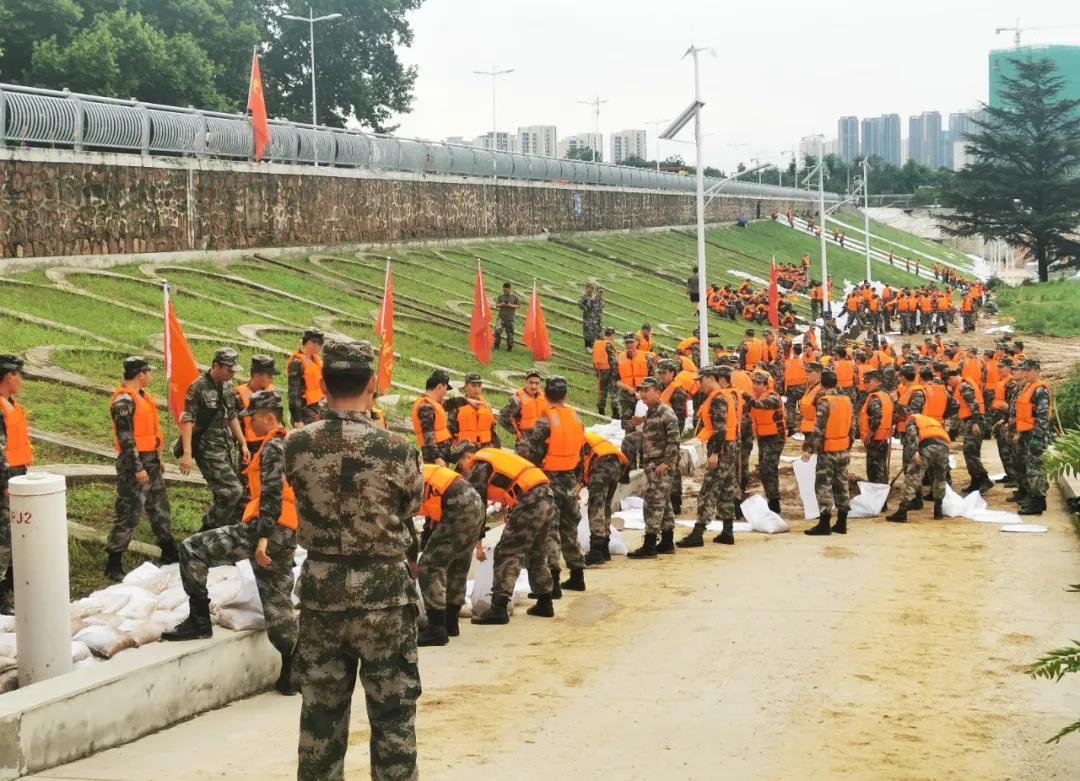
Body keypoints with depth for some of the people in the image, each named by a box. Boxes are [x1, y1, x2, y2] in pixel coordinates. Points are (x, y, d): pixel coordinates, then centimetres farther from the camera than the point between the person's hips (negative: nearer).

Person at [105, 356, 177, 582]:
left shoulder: (141, 395, 13)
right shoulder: (124, 400, -18)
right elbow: (125, 437, -22)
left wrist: (157, 459, 23)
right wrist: (137, 468, -22)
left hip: (151, 461, 10)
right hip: (135, 462, -10)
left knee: (160, 507, 19)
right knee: (129, 513, -7)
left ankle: (169, 554, 32)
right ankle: (113, 565, -1)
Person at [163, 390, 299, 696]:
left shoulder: (272, 447, -9)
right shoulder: (291, 445, 21)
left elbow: (271, 495, -20)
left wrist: (262, 537, -26)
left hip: (266, 529, -9)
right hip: (286, 538, 9)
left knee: (193, 550, -5)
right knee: (277, 605, 12)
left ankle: (199, 620, -4)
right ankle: (291, 673, 12)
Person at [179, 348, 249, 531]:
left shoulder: (226, 389, 11)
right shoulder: (199, 387, -13)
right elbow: (186, 420, -17)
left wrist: (243, 444, 17)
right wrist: (187, 453, -23)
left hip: (224, 450, 8)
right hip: (207, 449, -8)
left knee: (227, 495, 10)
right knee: (232, 491, -13)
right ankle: (208, 530, 1)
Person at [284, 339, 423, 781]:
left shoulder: (297, 445, -8)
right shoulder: (396, 450, -15)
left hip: (320, 594, 3)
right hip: (382, 595, -3)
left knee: (320, 714, 14)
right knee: (392, 717, 9)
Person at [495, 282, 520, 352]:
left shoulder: (514, 296, -2)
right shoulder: (501, 296, 2)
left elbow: (518, 306, 2)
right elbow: (496, 305, 6)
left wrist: (511, 305, -14)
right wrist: (501, 305, -15)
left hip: (510, 318, 0)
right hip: (501, 317, 1)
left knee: (510, 333, 6)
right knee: (497, 330, -15)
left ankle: (510, 347, 23)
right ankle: (496, 345, -2)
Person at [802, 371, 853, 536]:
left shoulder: (824, 402, -15)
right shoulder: (847, 400, 6)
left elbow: (818, 429, -20)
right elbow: (851, 427, 13)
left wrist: (809, 448, -14)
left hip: (827, 452, -7)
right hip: (843, 451, 7)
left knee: (823, 486, -2)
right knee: (841, 485, 12)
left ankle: (824, 524, -4)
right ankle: (841, 523, 17)